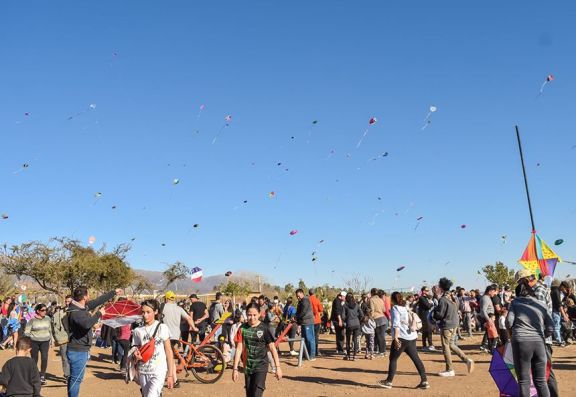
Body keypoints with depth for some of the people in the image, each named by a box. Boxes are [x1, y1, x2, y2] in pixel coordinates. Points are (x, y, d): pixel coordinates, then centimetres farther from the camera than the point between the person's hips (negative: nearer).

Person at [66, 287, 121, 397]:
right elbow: (87, 323, -39)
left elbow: (98, 301, 16)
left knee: (73, 378, 18)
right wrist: (99, 314, -25)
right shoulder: (75, 312, -23)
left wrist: (113, 293, 22)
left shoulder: (84, 307, 4)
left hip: (80, 350, 10)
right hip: (78, 351, -10)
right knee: (76, 379, -2)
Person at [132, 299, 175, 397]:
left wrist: (170, 374, -5)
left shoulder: (162, 328, -7)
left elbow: (169, 352, -4)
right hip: (143, 372, 5)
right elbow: (137, 350, 13)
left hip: (158, 372, -4)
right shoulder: (138, 330, 3)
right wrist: (136, 356, -11)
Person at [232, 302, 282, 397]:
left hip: (261, 366, -3)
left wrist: (277, 366, -8)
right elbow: (239, 348, -1)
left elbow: (272, 348, -5)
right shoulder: (242, 329, -2)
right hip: (247, 367, 4)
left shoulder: (264, 329, -9)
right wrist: (235, 368, -3)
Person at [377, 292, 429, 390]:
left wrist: (396, 338, -20)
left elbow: (396, 324, -16)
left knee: (393, 359, 3)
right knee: (416, 358, 9)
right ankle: (424, 381, 7)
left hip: (402, 338, -7)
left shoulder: (395, 308, -6)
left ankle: (389, 382, 7)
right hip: (412, 337, 8)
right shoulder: (406, 307, 16)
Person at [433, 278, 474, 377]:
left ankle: (449, 370, 8)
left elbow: (440, 314, -19)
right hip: (454, 324, 9)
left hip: (446, 325, -9)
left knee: (445, 346, 2)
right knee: (451, 345, 20)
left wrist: (433, 314, 2)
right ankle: (467, 360, 12)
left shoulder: (442, 300, -18)